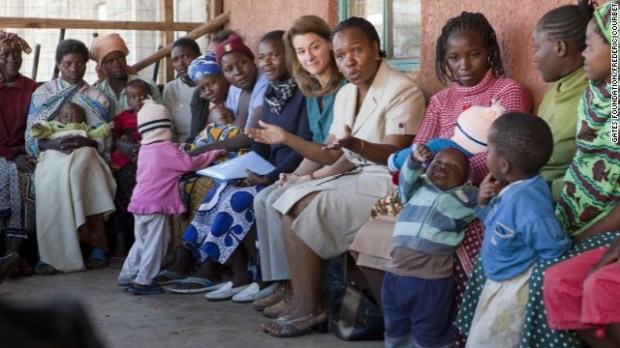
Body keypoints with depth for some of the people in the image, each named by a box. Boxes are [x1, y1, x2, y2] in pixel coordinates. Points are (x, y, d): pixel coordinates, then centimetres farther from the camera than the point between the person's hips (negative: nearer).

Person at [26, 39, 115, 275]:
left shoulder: (96, 98, 15)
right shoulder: (42, 93, 15)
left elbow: (104, 140, 7)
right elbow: (32, 137, 7)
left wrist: (85, 141, -14)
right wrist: (52, 144, -13)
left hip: (84, 153, 0)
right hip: (51, 154, 0)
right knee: (50, 182, -35)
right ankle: (51, 252, -32)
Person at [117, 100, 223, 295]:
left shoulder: (145, 149, 11)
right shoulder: (166, 149, -14)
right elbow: (190, 164, -15)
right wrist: (215, 153, -8)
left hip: (140, 201, 8)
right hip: (156, 205, -8)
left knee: (142, 241, 20)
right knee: (154, 244, 0)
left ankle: (127, 275, 26)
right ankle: (143, 281, 2)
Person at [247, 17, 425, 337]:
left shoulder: (402, 90, -12)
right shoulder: (345, 95, 13)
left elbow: (396, 154, -21)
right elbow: (335, 156, 12)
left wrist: (354, 145, -38)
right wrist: (286, 138, 7)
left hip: (388, 181, -8)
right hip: (354, 176, 8)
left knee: (305, 209, -21)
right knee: (288, 202, -11)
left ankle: (307, 307, -11)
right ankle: (292, 292, -10)